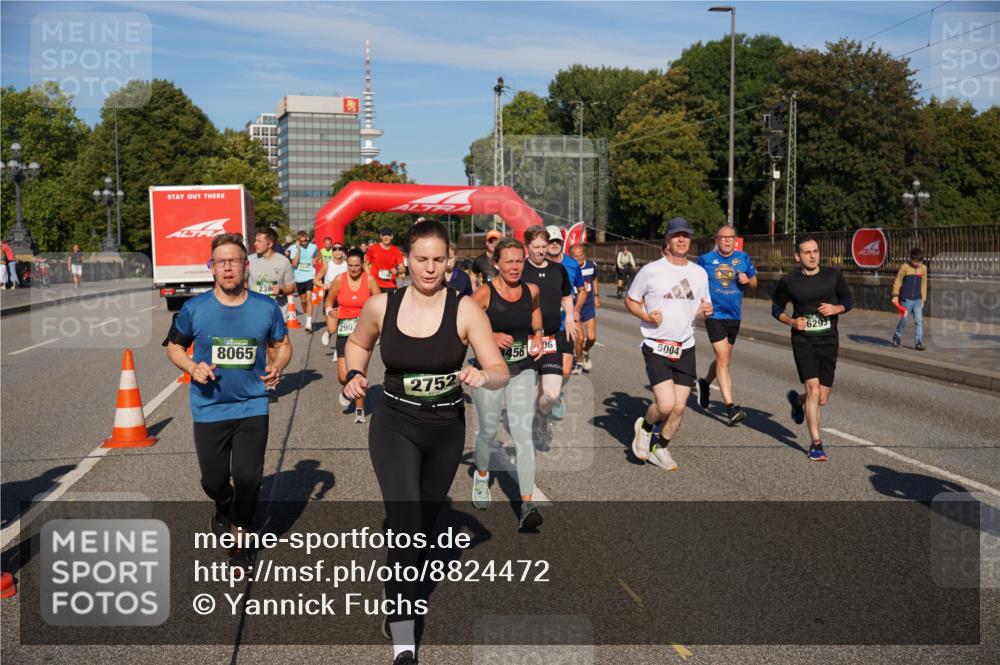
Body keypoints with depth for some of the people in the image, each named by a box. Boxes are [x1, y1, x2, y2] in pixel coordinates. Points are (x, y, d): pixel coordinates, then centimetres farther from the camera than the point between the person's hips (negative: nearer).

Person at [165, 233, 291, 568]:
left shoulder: (266, 307, -5)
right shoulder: (194, 309, -7)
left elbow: (283, 345, 9)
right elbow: (174, 347, 7)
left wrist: (277, 366, -13)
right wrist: (192, 367, -13)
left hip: (252, 407, 0)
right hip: (209, 409, 1)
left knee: (248, 478, -2)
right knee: (213, 480, 11)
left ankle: (239, 540, 22)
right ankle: (223, 506, 49)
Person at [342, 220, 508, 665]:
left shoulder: (465, 310, -14)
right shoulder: (381, 306, -8)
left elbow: (502, 373, -16)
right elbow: (357, 343, 13)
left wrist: (482, 376, -38)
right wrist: (354, 375, -6)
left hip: (446, 431, 1)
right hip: (394, 426, -1)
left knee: (424, 525, 18)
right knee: (405, 523, -19)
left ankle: (399, 604, 47)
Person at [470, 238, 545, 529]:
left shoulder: (531, 291, 1)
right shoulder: (484, 293, -12)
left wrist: (537, 336, 9)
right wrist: (491, 336, -21)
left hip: (523, 371, 2)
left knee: (523, 434, -9)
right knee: (489, 430, 12)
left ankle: (527, 506, -10)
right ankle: (481, 476, 45)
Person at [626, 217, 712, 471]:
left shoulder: (699, 273, 9)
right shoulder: (651, 270, -5)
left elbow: (703, 306, 19)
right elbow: (630, 300, 5)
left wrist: (705, 311, -5)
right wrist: (646, 316, -14)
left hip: (685, 348, 5)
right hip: (656, 347, -4)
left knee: (679, 408, 4)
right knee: (666, 404, -16)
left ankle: (660, 449, 26)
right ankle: (645, 427, 17)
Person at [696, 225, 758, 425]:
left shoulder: (743, 258, 6)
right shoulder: (705, 260, -2)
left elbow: (754, 282, 14)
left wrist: (747, 280, -8)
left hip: (734, 316, 5)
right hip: (714, 314, -4)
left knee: (723, 359, 19)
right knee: (723, 360, -13)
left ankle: (705, 383, 48)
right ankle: (730, 407, -15)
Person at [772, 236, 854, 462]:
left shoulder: (833, 275, 2)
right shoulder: (788, 282, -3)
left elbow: (849, 300, 13)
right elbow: (776, 308, 9)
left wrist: (836, 308, -9)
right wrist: (791, 321, -10)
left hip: (829, 342, 3)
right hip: (803, 341, -3)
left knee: (822, 399, 7)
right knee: (813, 389, -17)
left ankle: (797, 400, 42)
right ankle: (816, 443, -6)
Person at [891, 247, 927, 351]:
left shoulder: (923, 268, 6)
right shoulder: (905, 267, -6)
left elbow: (923, 285, 13)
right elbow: (897, 282, -3)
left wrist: (923, 299, 13)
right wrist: (895, 295, -9)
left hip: (918, 300, 3)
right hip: (906, 299, -3)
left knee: (919, 321, -3)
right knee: (904, 320, 6)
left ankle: (918, 343, -1)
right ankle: (897, 337, 29)